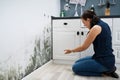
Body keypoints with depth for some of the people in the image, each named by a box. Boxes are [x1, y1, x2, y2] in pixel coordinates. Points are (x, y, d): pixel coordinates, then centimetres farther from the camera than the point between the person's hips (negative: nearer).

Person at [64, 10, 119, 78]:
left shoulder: (96, 28, -20)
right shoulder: (103, 24, 9)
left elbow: (84, 47, -10)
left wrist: (71, 50, 4)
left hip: (103, 61, -10)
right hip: (106, 59, 10)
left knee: (75, 68, -3)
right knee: (78, 63, 18)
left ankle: (105, 72, -2)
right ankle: (108, 68, 10)